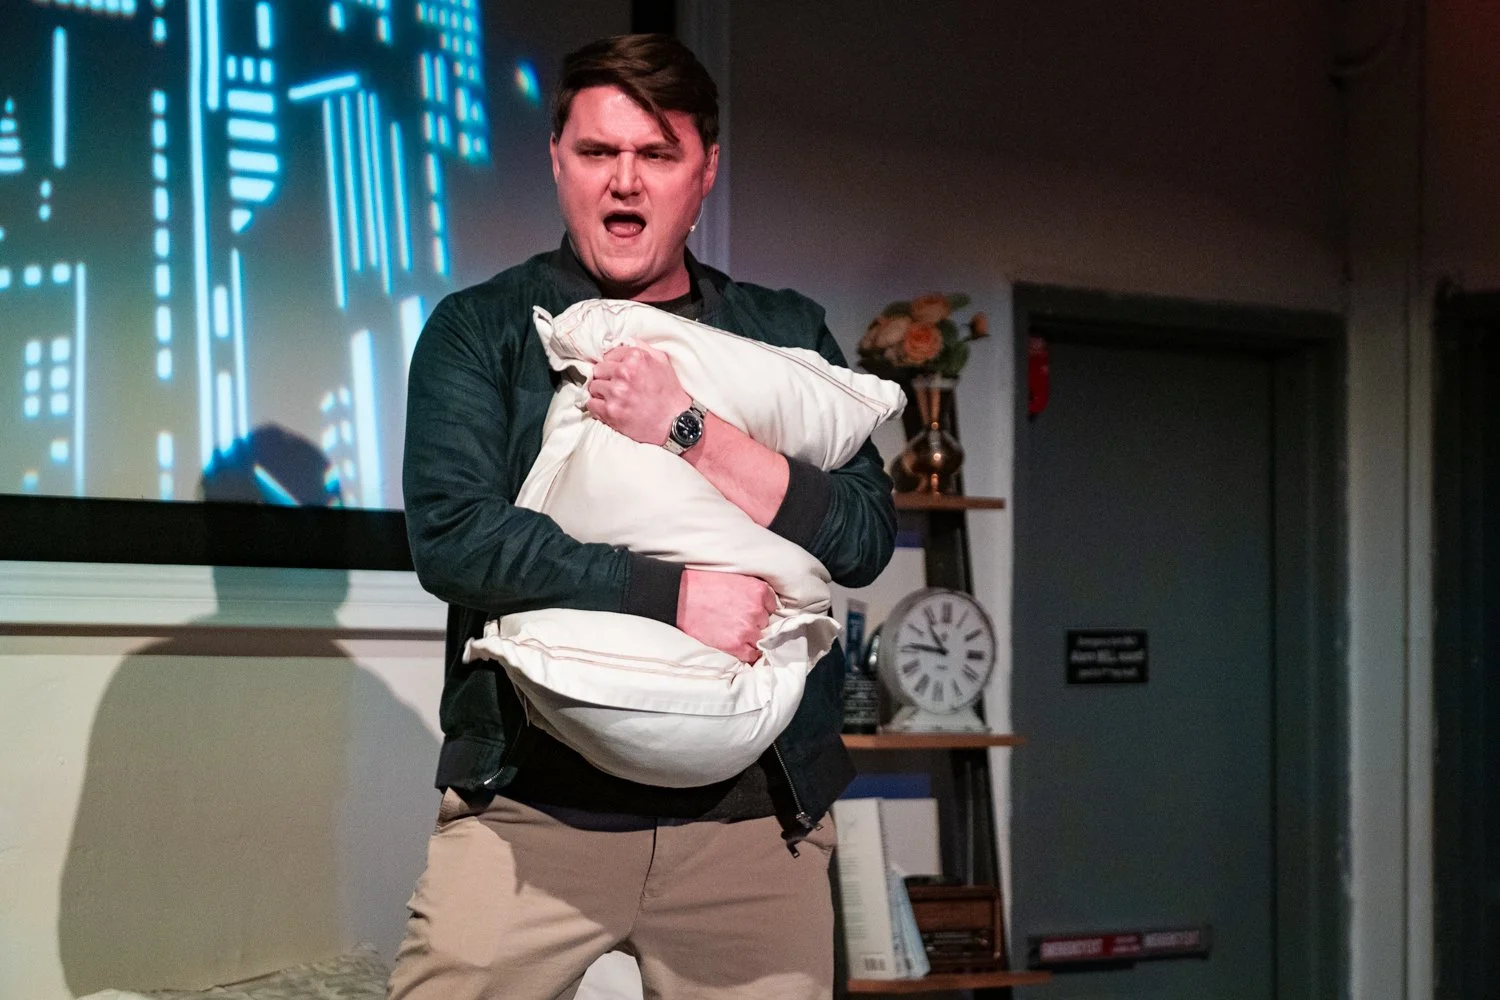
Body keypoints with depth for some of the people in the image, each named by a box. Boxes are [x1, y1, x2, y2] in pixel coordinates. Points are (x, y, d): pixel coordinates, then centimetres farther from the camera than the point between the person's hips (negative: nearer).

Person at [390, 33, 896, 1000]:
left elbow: (866, 538, -1)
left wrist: (688, 427, -12)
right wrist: (673, 594, -17)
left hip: (752, 810, 2)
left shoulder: (786, 336, 12)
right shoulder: (479, 330, 5)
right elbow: (451, 537, -9)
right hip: (531, 802, -2)